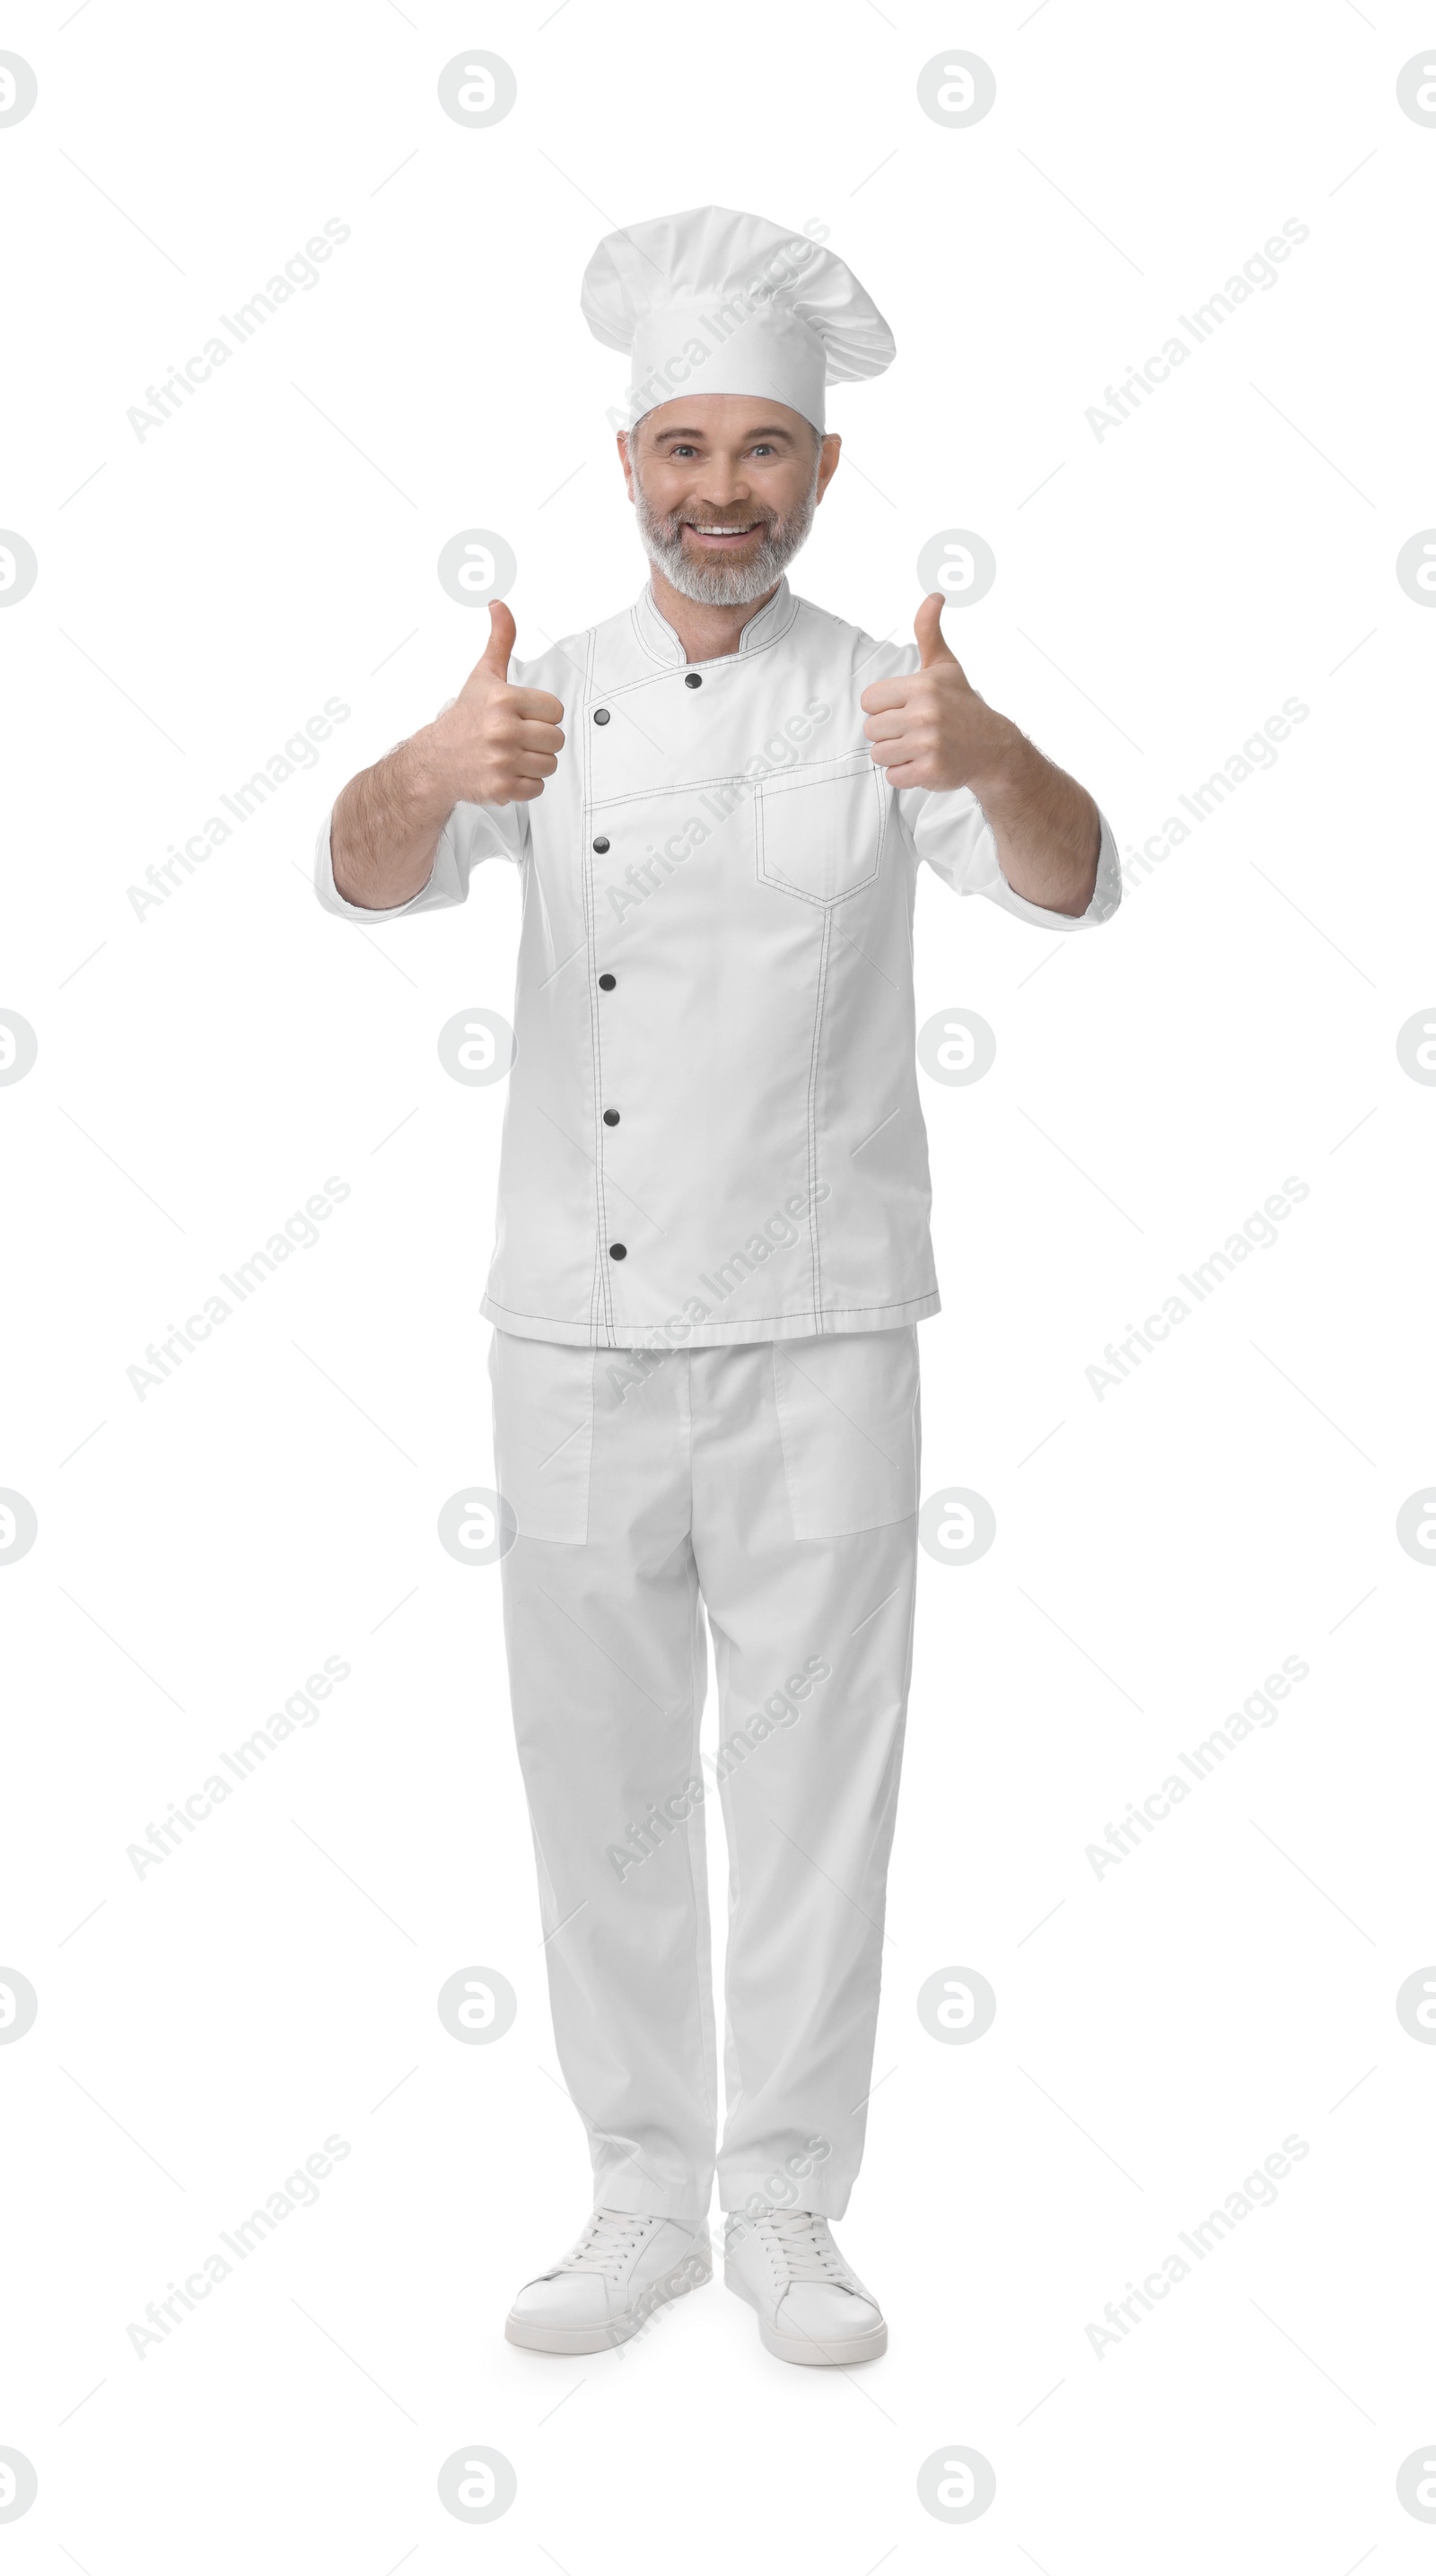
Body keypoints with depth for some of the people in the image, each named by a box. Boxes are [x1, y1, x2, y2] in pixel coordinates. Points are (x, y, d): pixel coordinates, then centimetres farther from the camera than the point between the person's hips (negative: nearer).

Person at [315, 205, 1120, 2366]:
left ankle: (791, 2205, 20)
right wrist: (431, 773, -36)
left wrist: (995, 762, -40)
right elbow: (370, 874, -13)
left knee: (815, 1772, 5)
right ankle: (646, 2197, 25)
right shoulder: (546, 702, 5)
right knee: (604, 1773, 9)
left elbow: (1069, 885, -17)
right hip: (578, 1329, 2)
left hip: (816, 1328, -1)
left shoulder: (886, 701, 0)